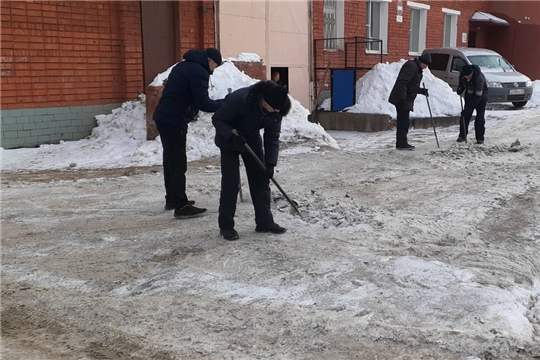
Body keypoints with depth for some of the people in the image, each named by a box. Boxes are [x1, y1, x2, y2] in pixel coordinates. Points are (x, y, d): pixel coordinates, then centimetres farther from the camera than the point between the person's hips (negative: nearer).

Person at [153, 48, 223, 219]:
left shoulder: (183, 65, 18)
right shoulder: (199, 72, -13)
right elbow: (202, 103, -16)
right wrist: (223, 103, -2)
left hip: (164, 116, 10)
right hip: (174, 121, -10)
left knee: (170, 159, 17)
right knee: (178, 162, -7)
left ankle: (172, 199, 28)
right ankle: (181, 206, -4)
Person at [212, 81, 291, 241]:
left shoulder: (275, 111, -19)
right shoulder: (239, 99, -35)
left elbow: (272, 138, -11)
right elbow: (217, 119, -24)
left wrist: (270, 163, -19)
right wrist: (232, 135, -39)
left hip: (252, 140, 5)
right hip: (229, 141, -5)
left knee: (261, 179, 2)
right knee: (231, 181, -10)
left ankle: (264, 222, 11)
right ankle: (226, 226, 1)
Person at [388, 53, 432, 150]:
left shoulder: (417, 68, 21)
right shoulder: (411, 66, -14)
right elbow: (402, 82, -23)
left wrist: (421, 91, 20)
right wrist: (402, 97, -27)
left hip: (405, 100, 11)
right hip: (401, 99, -11)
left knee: (402, 121, 11)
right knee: (404, 121, -9)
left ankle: (400, 143, 15)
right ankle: (402, 143, -6)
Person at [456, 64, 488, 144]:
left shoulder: (479, 78, -36)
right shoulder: (462, 75, -18)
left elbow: (478, 95, -37)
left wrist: (468, 108, -38)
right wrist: (460, 89, -14)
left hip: (481, 97, -5)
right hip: (469, 96, 5)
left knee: (480, 117, -9)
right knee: (465, 115, 0)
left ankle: (480, 138, -3)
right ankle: (462, 135, 10)